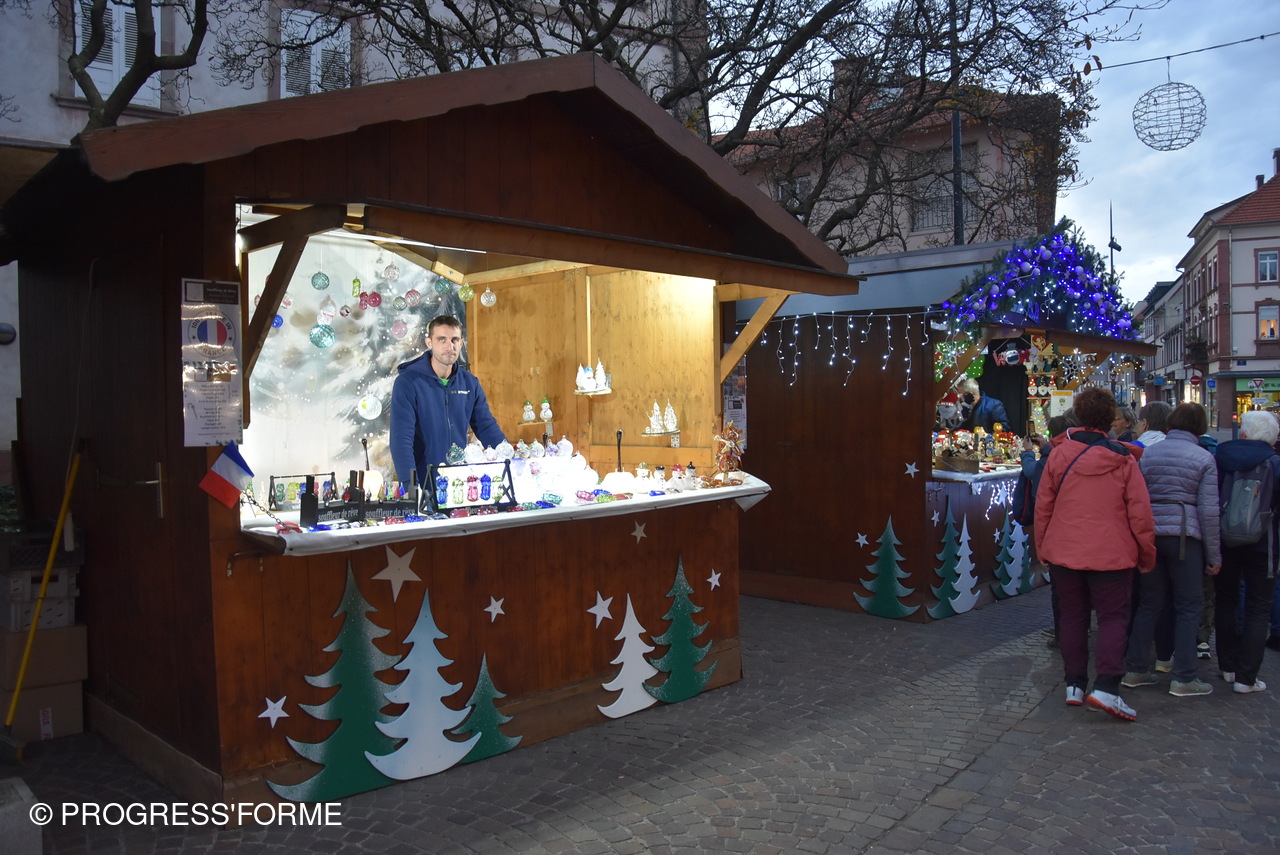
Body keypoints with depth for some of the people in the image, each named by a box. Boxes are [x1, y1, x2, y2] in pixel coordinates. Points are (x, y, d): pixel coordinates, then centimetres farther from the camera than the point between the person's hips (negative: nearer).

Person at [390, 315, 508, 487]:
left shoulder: (470, 383, 6)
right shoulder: (407, 383, -8)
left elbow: (488, 429, 8)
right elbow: (401, 439, -14)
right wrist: (411, 488, -24)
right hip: (422, 484, -3)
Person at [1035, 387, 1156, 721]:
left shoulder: (1058, 455, -2)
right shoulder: (1123, 460, -6)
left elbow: (1042, 507, 3)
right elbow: (1140, 513, -4)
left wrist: (1042, 548, 14)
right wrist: (1147, 554, 7)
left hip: (1064, 552, 2)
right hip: (1112, 555, -2)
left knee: (1072, 617, 11)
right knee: (1113, 618, 4)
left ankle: (1074, 685, 16)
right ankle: (1106, 687, -8)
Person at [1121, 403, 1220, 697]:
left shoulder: (1147, 454, 7)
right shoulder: (1203, 458, -3)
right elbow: (1208, 510, -5)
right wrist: (1214, 555, 1)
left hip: (1150, 534, 4)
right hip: (1185, 536, -4)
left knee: (1149, 603, 12)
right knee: (1188, 606, 5)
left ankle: (1135, 670, 14)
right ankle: (1183, 678, 6)